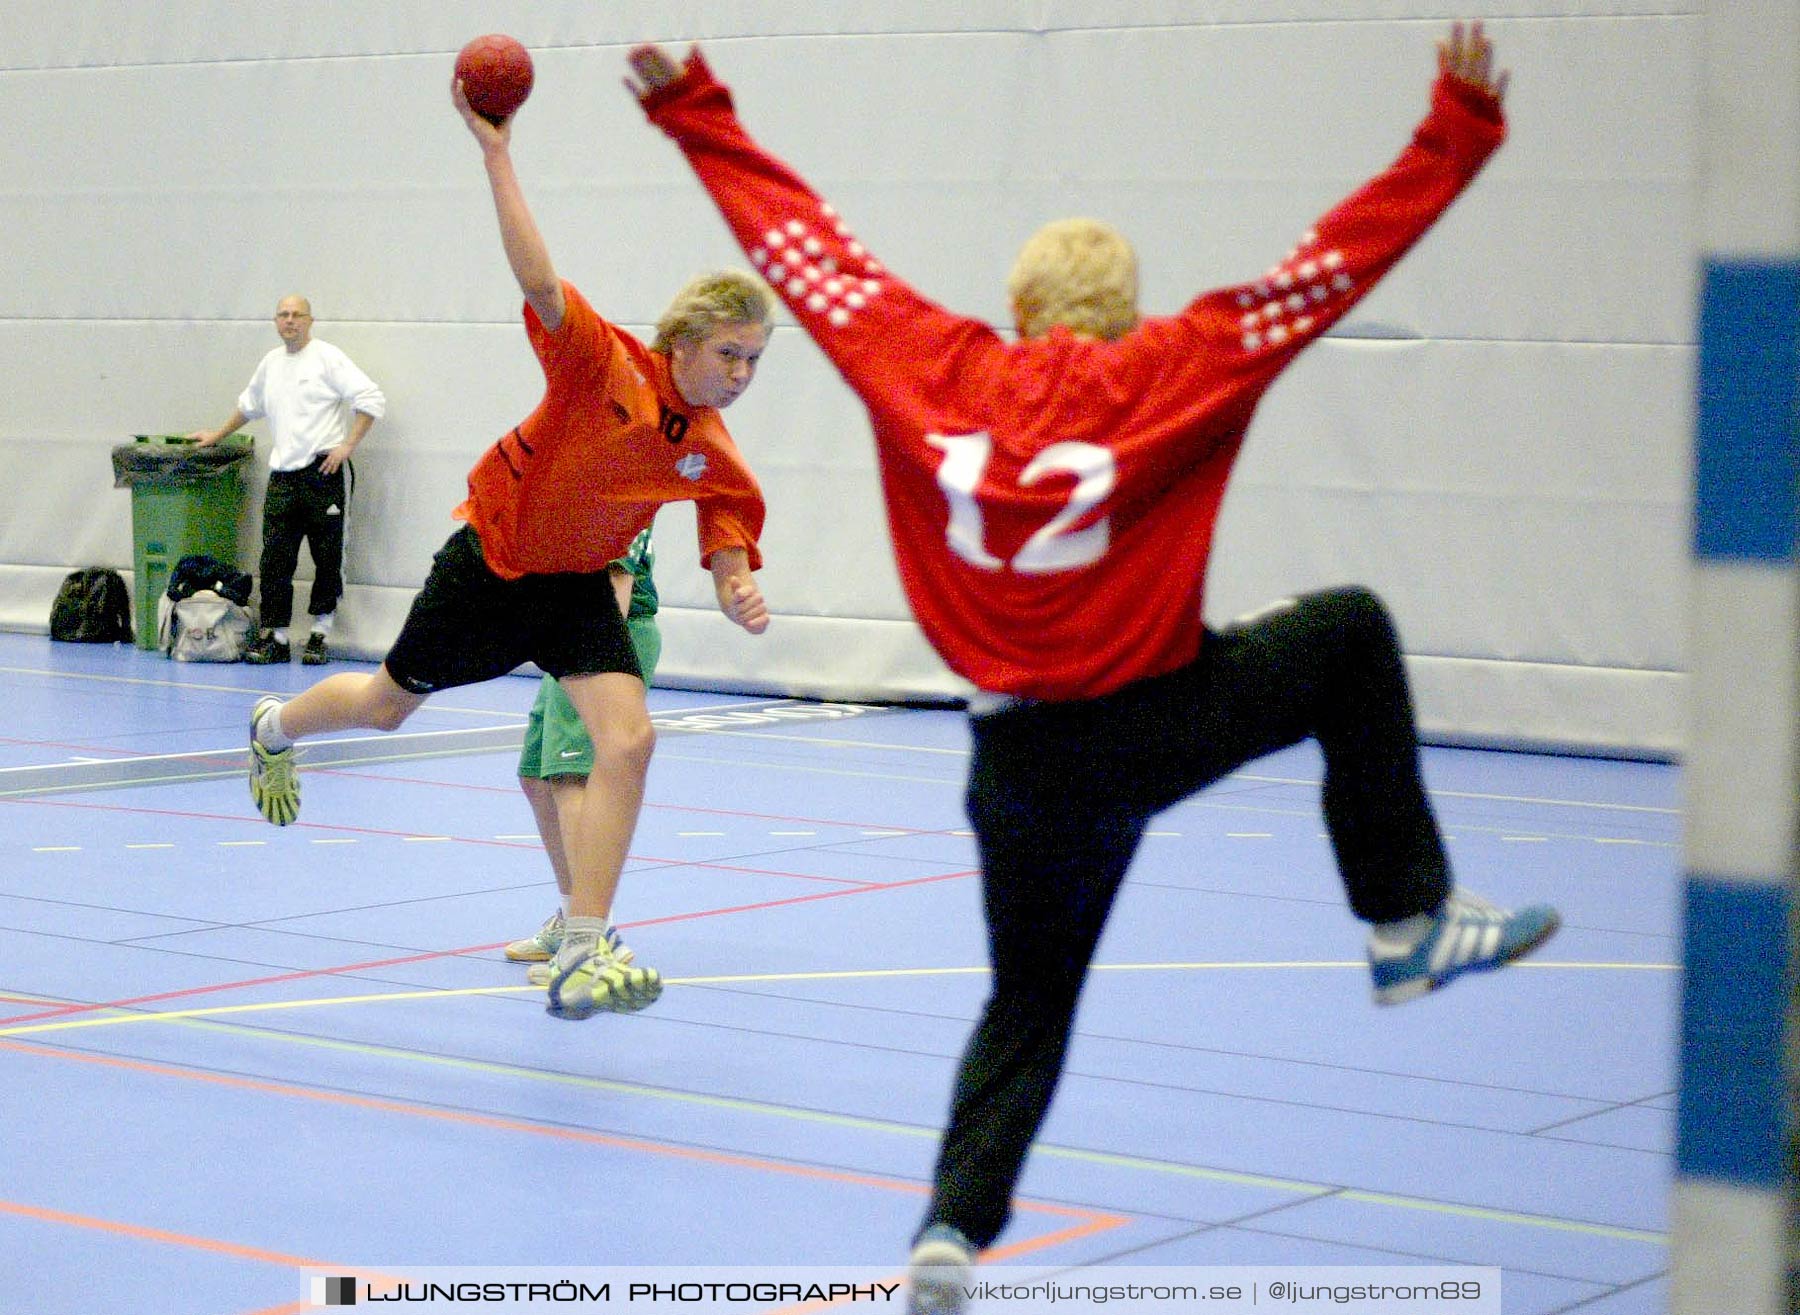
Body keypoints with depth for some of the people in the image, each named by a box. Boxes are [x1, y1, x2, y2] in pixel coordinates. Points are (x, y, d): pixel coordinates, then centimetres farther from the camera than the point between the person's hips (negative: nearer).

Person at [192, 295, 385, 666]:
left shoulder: (328, 357, -3)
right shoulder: (271, 362, 18)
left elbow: (372, 399, -9)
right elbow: (249, 404, 36)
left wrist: (347, 446, -13)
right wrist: (217, 435, 39)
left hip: (324, 472, -5)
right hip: (283, 474, 6)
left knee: (327, 558, -1)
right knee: (275, 559, 0)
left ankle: (319, 636, 6)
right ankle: (274, 638, 3)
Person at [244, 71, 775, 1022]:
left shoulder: (712, 456, -12)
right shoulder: (605, 365, -26)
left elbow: (727, 540, -1)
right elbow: (541, 283, -38)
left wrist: (738, 592, -24)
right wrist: (496, 154, -43)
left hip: (577, 588, 3)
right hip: (492, 561, -3)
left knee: (628, 739, -19)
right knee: (389, 704, 17)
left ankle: (581, 957, -16)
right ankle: (277, 729, 55)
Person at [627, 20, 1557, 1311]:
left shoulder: (931, 368, 1)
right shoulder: (1170, 375, -6)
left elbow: (801, 240, 8)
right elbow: (1332, 266, -6)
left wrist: (695, 112, 18)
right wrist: (1458, 131, -2)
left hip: (1019, 760, 3)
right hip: (1157, 726, -3)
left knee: (1027, 1008, 20)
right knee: (1350, 632, 20)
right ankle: (1411, 924, 19)